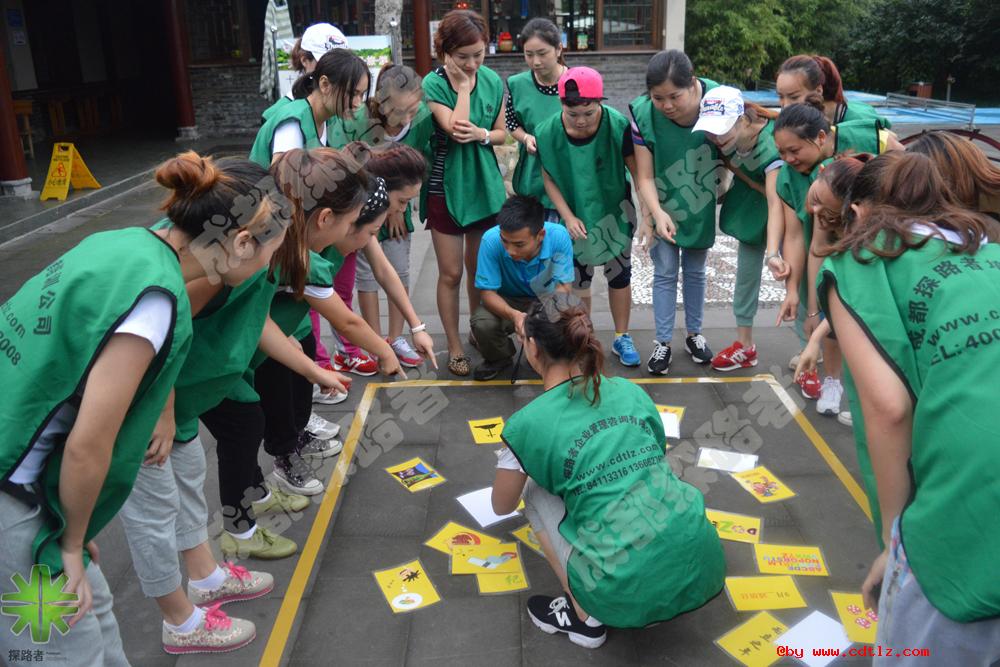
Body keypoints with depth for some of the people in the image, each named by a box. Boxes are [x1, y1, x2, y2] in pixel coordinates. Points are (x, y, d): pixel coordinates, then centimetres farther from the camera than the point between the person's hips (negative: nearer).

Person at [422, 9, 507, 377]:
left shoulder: (493, 81, 0)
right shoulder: (433, 84, -12)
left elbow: (501, 133, 7)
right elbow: (455, 128, -25)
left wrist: (480, 134, -14)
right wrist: (463, 86, -16)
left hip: (485, 185, 4)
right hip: (446, 189, -3)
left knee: (481, 269, 14)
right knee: (451, 274, 3)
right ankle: (455, 348, 15)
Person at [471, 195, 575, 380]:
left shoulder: (558, 236, -28)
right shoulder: (491, 240, -29)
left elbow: (564, 288, -22)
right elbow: (488, 292, -22)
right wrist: (514, 315, -43)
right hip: (506, 303, 0)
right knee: (482, 323, -31)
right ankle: (499, 358, 7)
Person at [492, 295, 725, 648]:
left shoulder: (528, 423, -3)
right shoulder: (630, 390, 10)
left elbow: (502, 506, 15)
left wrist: (509, 463, 38)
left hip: (629, 592, -5)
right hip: (703, 567, 5)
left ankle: (586, 617, 16)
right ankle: (659, 608, 24)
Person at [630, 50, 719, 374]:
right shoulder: (643, 114, -25)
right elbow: (644, 176, -22)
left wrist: (720, 188, -9)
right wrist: (657, 213, -35)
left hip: (701, 207, 2)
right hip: (661, 207, -1)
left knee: (695, 271, 15)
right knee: (665, 272, 4)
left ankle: (694, 334, 32)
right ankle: (663, 342, 17)